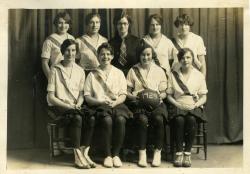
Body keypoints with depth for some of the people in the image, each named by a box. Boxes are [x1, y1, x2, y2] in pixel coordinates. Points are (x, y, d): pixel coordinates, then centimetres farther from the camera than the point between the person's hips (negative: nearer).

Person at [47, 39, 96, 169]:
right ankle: (78, 156, -30)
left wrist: (78, 104, -8)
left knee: (91, 118, -27)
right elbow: (51, 97, -5)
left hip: (75, 107, 4)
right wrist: (68, 106, -14)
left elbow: (81, 94, 14)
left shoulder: (80, 71, 14)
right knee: (77, 118, -34)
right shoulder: (55, 70, -1)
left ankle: (84, 152, -22)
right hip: (59, 107, -4)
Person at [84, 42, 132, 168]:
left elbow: (123, 95, 10)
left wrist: (114, 103, -10)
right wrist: (101, 102, -9)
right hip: (99, 106, -1)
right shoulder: (92, 75, 14)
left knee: (120, 119, -32)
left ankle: (116, 154, -21)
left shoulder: (118, 73, 17)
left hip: (116, 105, 1)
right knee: (107, 120, -34)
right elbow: (87, 97, 7)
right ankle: (107, 155, -22)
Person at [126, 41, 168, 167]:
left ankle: (157, 152, -21)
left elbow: (164, 93, 16)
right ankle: (142, 153, -25)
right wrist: (134, 96, -11)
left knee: (159, 119, -32)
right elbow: (126, 92, 9)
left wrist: (160, 96, -7)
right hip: (139, 104, -1)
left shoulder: (159, 71, 17)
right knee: (142, 119, -34)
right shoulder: (133, 70, 13)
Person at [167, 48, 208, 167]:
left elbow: (203, 97, 7)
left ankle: (187, 153, -25)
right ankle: (179, 153, -25)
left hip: (194, 107, 0)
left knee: (191, 119, -35)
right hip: (178, 106, 0)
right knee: (179, 119, -35)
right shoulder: (174, 75, 9)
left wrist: (195, 105, -12)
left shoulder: (199, 75, 9)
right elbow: (169, 95, 7)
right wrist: (178, 104, -11)